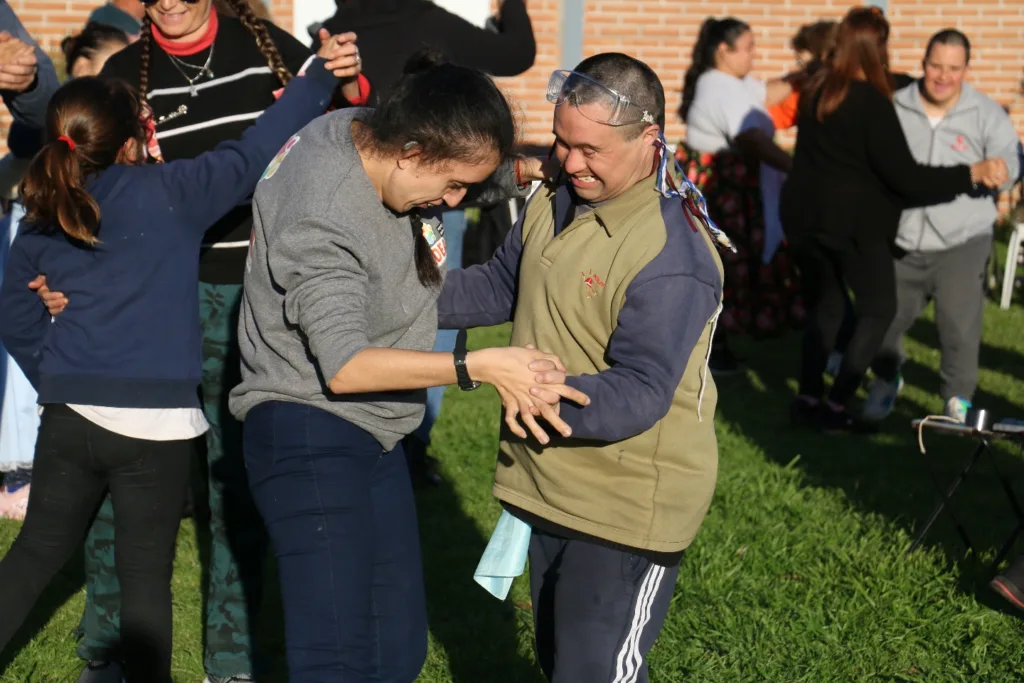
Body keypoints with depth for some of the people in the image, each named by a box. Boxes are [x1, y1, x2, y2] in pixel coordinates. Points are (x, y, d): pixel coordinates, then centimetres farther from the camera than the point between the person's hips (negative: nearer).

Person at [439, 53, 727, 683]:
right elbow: (499, 287, 18)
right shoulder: (555, 204, 2)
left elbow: (637, 394, -30)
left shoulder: (673, 257, -26)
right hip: (550, 488, 9)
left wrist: (546, 395, -43)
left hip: (627, 510, -9)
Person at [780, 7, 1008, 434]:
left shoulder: (817, 90, 6)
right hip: (855, 222, -7)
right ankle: (835, 407, 0)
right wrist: (973, 173, -17)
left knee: (825, 307, 16)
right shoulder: (872, 102, -17)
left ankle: (808, 399, 12)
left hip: (805, 217, 7)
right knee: (878, 309, 7)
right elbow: (905, 177, -19)